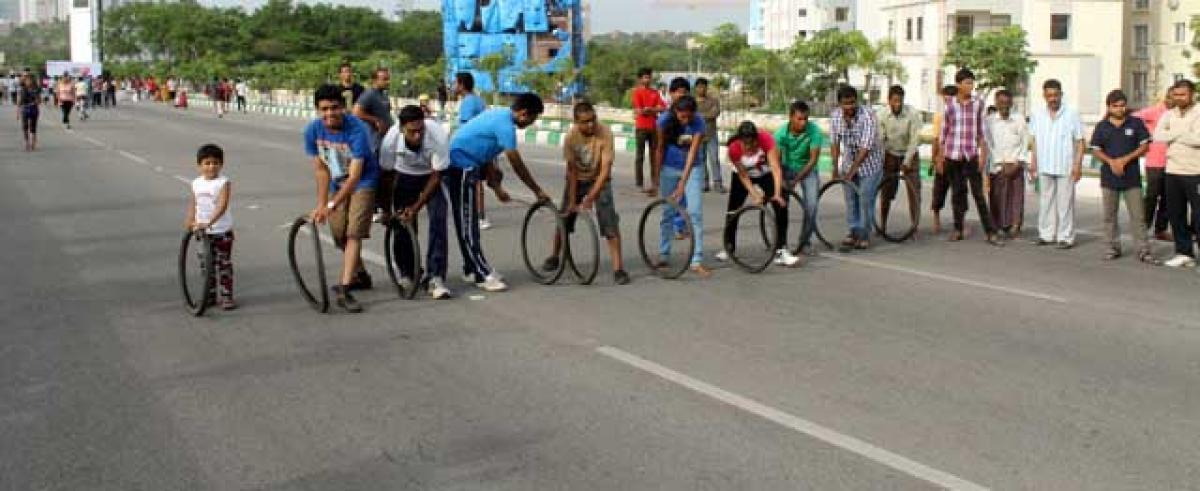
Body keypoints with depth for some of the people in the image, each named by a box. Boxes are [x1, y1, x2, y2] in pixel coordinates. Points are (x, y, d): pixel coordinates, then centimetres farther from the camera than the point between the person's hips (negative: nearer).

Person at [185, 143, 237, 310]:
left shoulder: (223, 182, -13)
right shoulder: (196, 183, 3)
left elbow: (222, 206, -25)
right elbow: (193, 205, 15)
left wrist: (208, 222, -35)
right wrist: (190, 221, 1)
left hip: (222, 231, -5)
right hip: (203, 232, 5)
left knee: (224, 264, 0)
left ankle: (226, 297, 6)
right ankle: (210, 295, 23)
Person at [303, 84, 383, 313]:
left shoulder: (357, 130, -31)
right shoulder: (313, 130, -16)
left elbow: (355, 176, -33)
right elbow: (321, 169, -7)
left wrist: (331, 205, -38)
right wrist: (321, 203, -12)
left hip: (362, 182, -5)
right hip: (337, 182, 5)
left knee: (353, 233, -16)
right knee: (339, 234, 10)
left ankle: (344, 290, -19)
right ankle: (360, 275, 34)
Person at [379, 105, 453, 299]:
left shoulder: (439, 135, -36)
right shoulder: (391, 139, -31)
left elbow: (436, 176, -24)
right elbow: (387, 176, -16)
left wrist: (416, 207, -25)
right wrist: (386, 210, -11)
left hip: (431, 176, -1)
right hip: (404, 175, 2)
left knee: (438, 218, -19)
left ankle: (435, 277, -16)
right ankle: (406, 274, 17)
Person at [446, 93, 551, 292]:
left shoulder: (500, 115, 11)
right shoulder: (505, 124, -19)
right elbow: (517, 165, -16)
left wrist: (496, 186, 15)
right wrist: (538, 191, -7)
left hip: (462, 165, 10)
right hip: (461, 168, -10)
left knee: (469, 223, 15)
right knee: (467, 225, -5)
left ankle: (473, 269, 24)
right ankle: (483, 275, -3)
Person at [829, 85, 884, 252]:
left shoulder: (868, 117, -26)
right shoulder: (835, 116, -11)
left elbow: (865, 148, -27)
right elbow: (834, 143, -3)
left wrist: (851, 172, -28)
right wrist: (835, 169, -9)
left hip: (869, 162, -4)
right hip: (848, 161, 4)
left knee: (865, 200, -3)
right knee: (850, 199, 7)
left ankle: (864, 236, 8)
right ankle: (854, 233, 19)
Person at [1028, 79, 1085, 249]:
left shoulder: (1072, 114, -5)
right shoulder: (1037, 115, 7)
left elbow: (1080, 141, -4)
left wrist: (1078, 164, -11)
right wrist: (1033, 161, 8)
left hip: (1066, 167, -4)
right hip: (1045, 166, 4)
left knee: (1065, 203, -1)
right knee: (1046, 202, 9)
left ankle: (1066, 237, 4)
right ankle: (1046, 234, 17)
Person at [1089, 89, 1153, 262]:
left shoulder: (1136, 123, 2)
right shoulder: (1102, 126, 5)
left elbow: (1144, 146, 0)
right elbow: (1096, 150, 5)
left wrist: (1125, 159, -13)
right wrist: (1111, 161, -13)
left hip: (1132, 177, -2)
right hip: (1109, 177, 2)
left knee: (1137, 215, -3)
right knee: (1109, 215, 7)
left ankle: (1143, 249, 0)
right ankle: (1113, 247, 17)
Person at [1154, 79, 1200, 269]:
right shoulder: (1169, 114, 11)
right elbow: (1157, 136, -4)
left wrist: (1174, 135, -8)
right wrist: (1183, 134, -12)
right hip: (1172, 171, 6)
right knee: (1175, 214, 10)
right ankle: (1184, 253, 20)